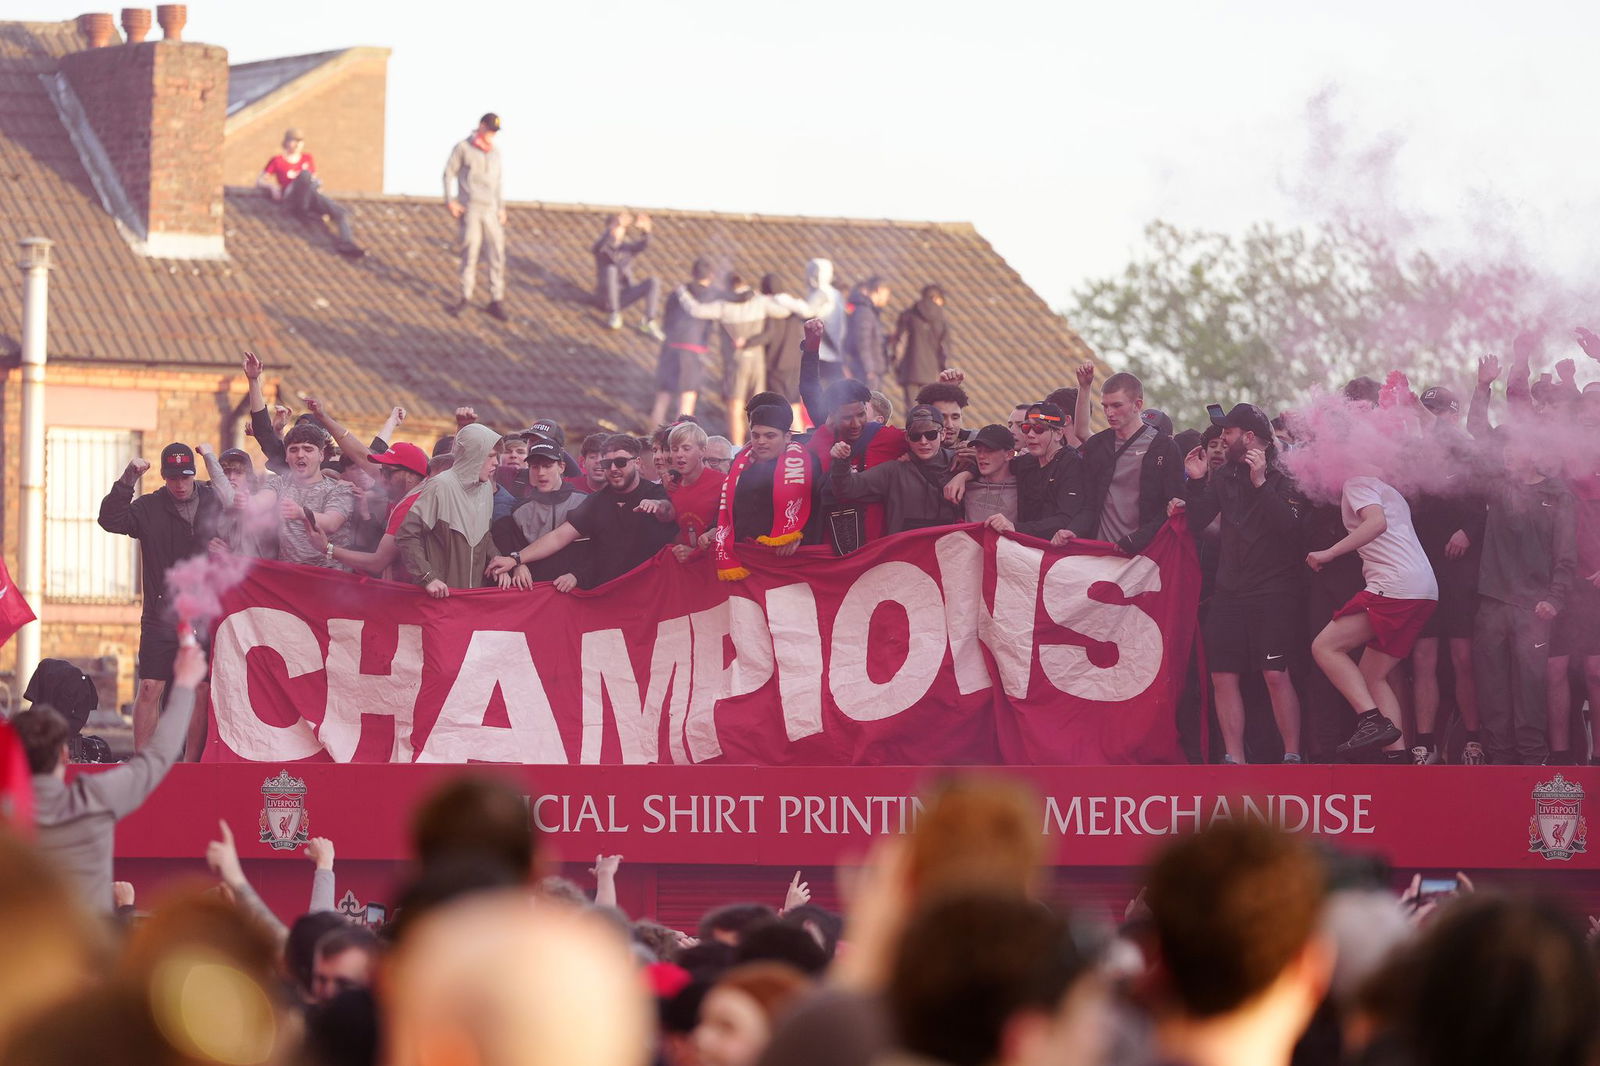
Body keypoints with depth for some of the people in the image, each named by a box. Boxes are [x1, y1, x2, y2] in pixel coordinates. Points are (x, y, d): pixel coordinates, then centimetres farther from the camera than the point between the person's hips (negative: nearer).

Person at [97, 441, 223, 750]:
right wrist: (127, 481, -20)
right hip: (161, 617, -1)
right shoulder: (149, 508, 2)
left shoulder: (215, 502, 6)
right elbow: (110, 520, -11)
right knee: (150, 688, -7)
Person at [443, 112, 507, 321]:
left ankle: (496, 300, 1)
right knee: (470, 253, -3)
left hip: (491, 210, 4)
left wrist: (501, 208, 16)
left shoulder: (495, 153, 15)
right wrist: (450, 201, -7)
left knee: (497, 253, -2)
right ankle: (466, 297, 11)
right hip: (470, 209, -4)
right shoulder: (463, 148, 0)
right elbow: (449, 173, 2)